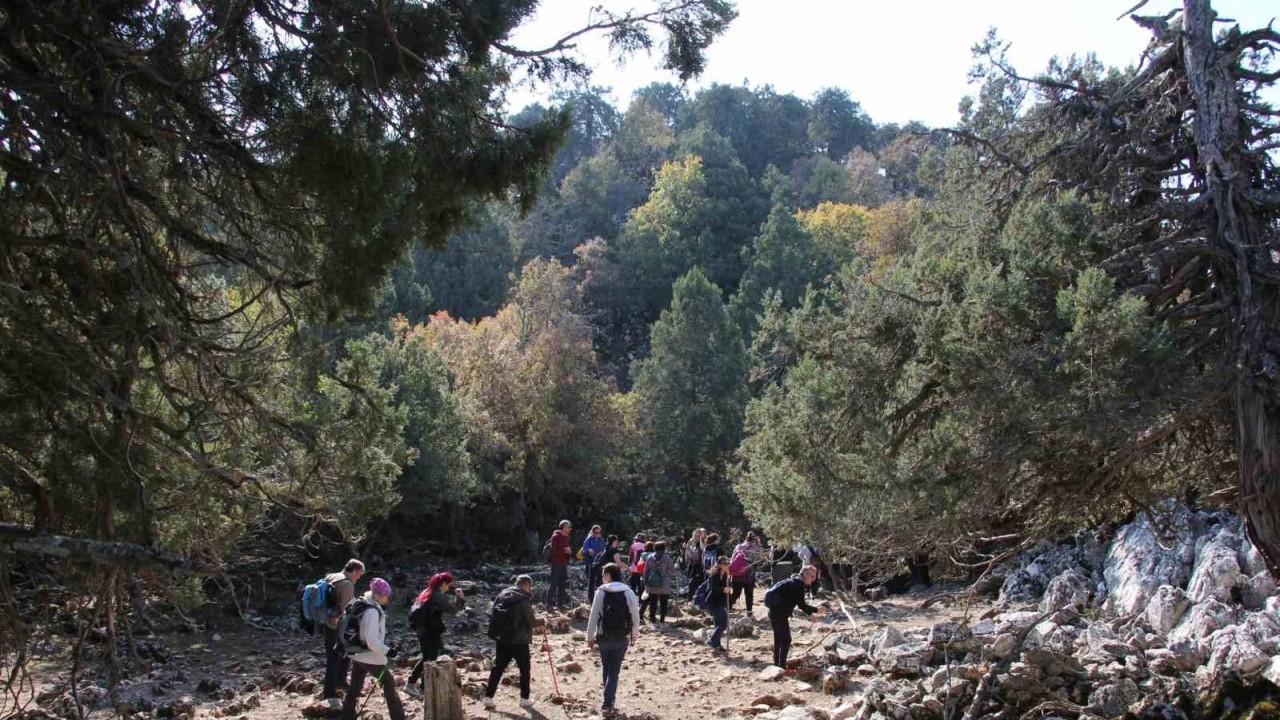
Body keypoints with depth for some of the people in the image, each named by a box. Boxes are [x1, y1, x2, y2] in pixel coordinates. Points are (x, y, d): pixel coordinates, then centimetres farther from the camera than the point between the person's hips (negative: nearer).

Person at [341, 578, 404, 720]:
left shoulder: (361, 605, 6)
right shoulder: (372, 611, -22)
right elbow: (372, 640, -26)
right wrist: (387, 651, -17)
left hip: (357, 655, 8)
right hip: (371, 657, -8)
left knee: (354, 688, 15)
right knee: (389, 684, 7)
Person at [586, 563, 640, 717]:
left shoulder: (601, 592, -8)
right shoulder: (628, 592, -5)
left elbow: (593, 616, -7)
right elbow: (635, 615, -1)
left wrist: (590, 637, 3)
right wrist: (633, 634, 14)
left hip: (604, 637, 0)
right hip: (622, 638, 0)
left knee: (606, 668, 20)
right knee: (614, 671, 4)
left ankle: (608, 698, 29)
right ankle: (608, 703, -4)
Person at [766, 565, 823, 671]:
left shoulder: (796, 582, 13)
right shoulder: (798, 584, -16)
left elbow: (800, 603, 21)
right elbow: (801, 605, -18)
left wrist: (810, 613, 15)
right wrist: (816, 610, -11)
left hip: (775, 611, 10)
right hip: (779, 613, -10)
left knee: (779, 638, 18)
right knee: (786, 639, -5)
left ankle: (777, 664, 26)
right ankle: (782, 666, -4)